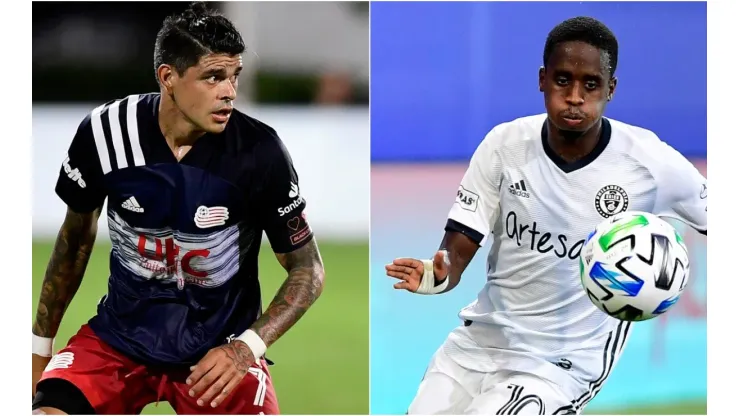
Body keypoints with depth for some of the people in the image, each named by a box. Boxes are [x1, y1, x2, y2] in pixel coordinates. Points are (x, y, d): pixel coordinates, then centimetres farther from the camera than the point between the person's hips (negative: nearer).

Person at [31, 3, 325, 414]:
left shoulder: (259, 151, -16)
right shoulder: (105, 132, -10)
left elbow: (308, 269, -5)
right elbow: (77, 235, 8)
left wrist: (246, 348, -19)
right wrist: (40, 343, 14)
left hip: (219, 343, -1)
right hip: (122, 334, 1)